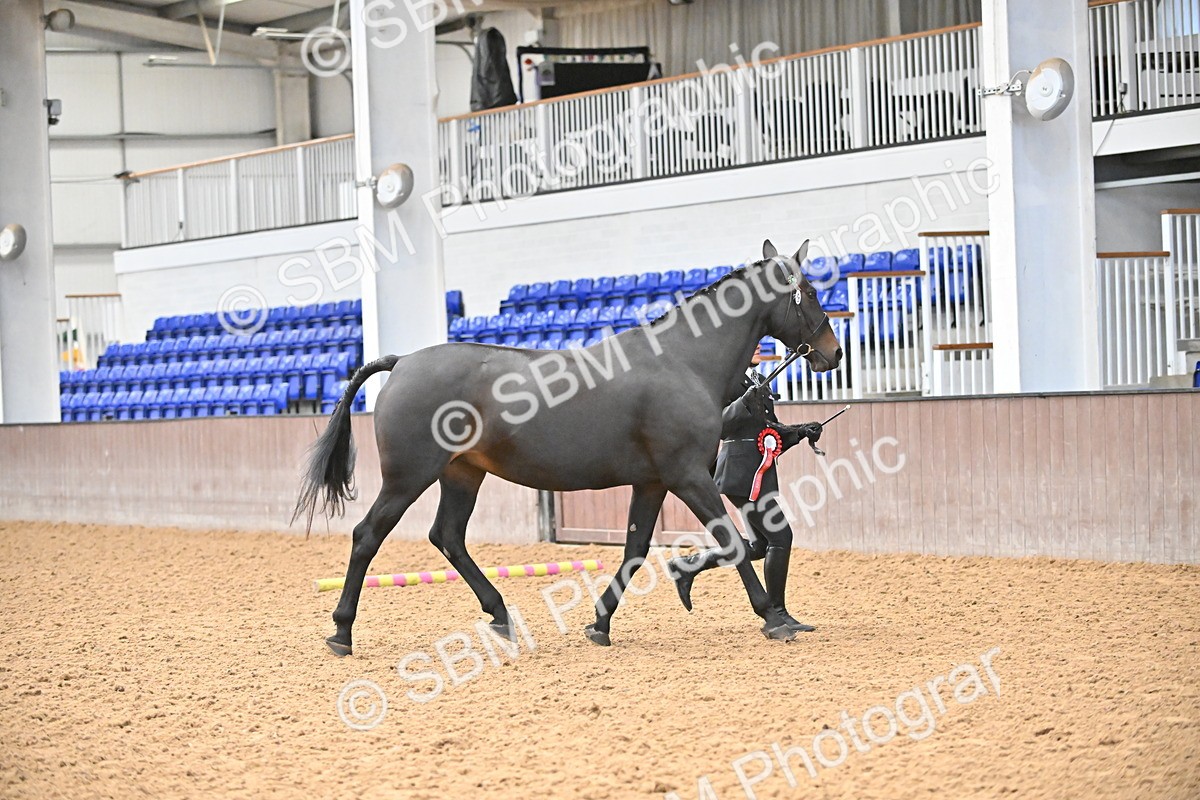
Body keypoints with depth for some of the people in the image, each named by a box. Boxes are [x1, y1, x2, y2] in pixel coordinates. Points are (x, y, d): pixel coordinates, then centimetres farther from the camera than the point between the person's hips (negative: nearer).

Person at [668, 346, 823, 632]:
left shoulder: (756, 381, 19)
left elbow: (771, 428, 24)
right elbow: (721, 424, -22)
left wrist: (801, 431, 9)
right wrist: (747, 402, -36)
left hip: (758, 473, 10)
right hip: (742, 472, -10)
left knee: (760, 546, 13)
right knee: (780, 536, -11)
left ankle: (689, 565, 22)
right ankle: (777, 613, -4)